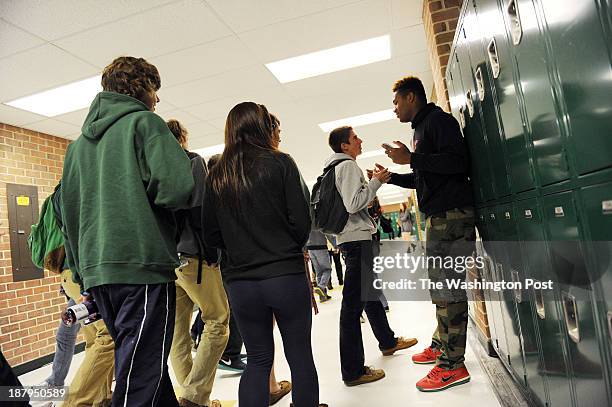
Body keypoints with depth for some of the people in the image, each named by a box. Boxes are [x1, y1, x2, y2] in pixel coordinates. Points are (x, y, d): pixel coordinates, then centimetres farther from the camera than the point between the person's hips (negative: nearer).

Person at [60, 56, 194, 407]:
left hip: (96, 269, 8)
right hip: (142, 263, -8)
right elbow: (177, 186, -19)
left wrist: (81, 267, 24)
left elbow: (69, 210, 19)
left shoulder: (80, 142, 20)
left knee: (141, 363, 20)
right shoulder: (145, 122, -3)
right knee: (140, 375, -2)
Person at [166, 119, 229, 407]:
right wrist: (212, 252, -9)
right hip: (191, 255, -7)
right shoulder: (192, 161, -2)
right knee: (217, 320, 0)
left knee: (177, 328, 10)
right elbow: (199, 210, -13)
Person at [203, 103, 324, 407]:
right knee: (300, 357, 11)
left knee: (258, 360, 17)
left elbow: (212, 235, 6)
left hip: (239, 282, 4)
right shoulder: (279, 163, -5)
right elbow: (301, 220, -8)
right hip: (285, 276, -3)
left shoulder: (216, 175, 6)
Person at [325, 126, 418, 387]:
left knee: (370, 291, 22)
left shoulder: (335, 167, 20)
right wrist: (376, 182, -10)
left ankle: (388, 341, 39)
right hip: (356, 238, -11)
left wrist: (373, 183, 17)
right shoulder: (348, 165, -10)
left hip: (351, 238, 11)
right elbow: (353, 204, -21)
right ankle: (353, 371, -2)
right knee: (353, 302, -9)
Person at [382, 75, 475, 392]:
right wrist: (391, 177, 23)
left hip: (452, 214, -10)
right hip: (439, 217, 10)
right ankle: (441, 345, 28)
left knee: (447, 287, -7)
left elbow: (458, 162, -20)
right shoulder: (422, 128, 23)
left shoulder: (439, 120, -6)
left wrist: (411, 159, -21)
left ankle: (452, 365, 2)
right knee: (440, 284, 15)